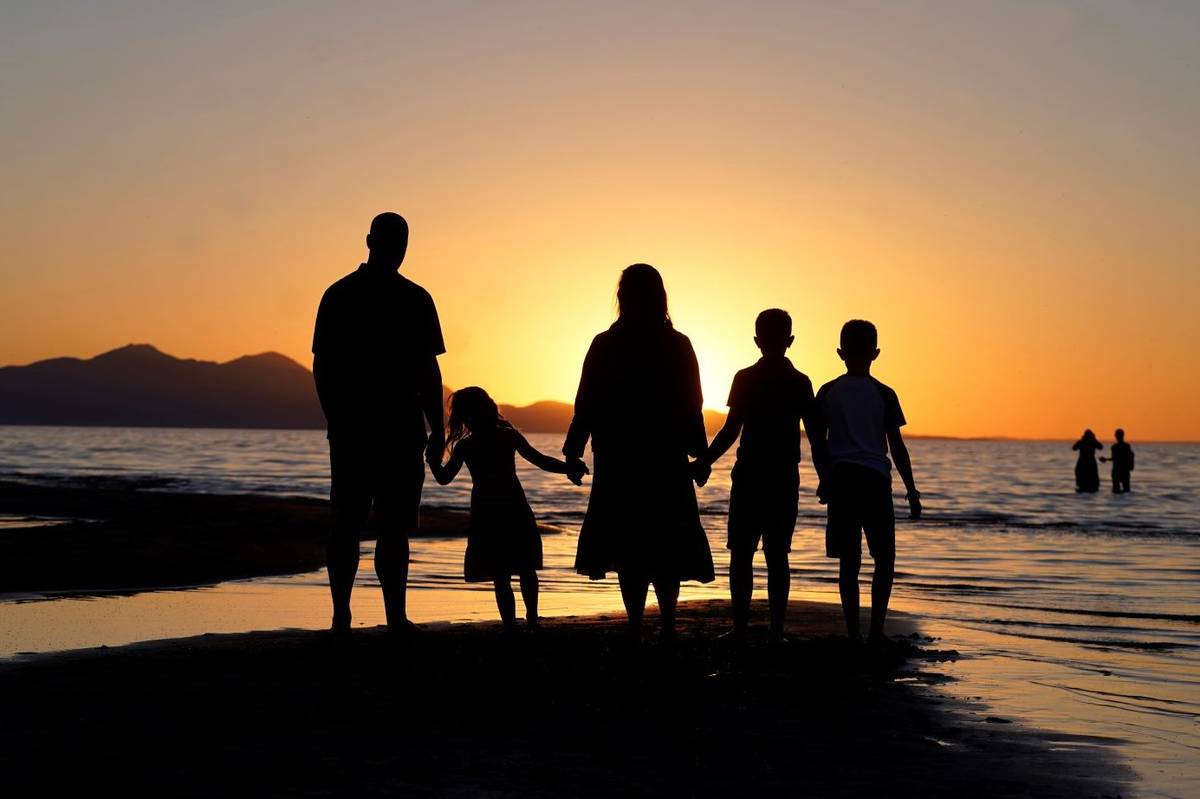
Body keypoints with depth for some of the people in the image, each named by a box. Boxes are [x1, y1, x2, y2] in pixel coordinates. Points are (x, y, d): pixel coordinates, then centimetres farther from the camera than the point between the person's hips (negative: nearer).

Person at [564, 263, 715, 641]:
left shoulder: (605, 345, -3)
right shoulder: (678, 345, 0)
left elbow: (586, 405, -3)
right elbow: (691, 406, 3)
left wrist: (574, 453, 5)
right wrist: (699, 452, 12)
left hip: (619, 462, -1)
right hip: (667, 462, 1)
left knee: (627, 545, 3)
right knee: (666, 545, 9)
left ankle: (636, 626, -4)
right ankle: (667, 625, 1)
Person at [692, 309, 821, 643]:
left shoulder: (745, 378, -4)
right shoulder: (801, 383, 3)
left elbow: (731, 430, -9)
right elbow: (814, 436, 2)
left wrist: (703, 462, -2)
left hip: (749, 477, -2)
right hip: (786, 479, 3)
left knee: (742, 554, 3)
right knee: (777, 556, 6)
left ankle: (740, 628, 0)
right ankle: (776, 630, 3)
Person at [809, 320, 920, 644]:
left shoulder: (827, 392, 5)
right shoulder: (884, 394, -1)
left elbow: (818, 442, 7)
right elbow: (897, 446, 0)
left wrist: (824, 479, 19)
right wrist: (911, 490, 6)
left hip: (840, 479, 2)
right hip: (875, 478, -2)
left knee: (849, 560, 6)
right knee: (884, 559, 6)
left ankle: (853, 633, 4)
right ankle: (876, 632, -3)